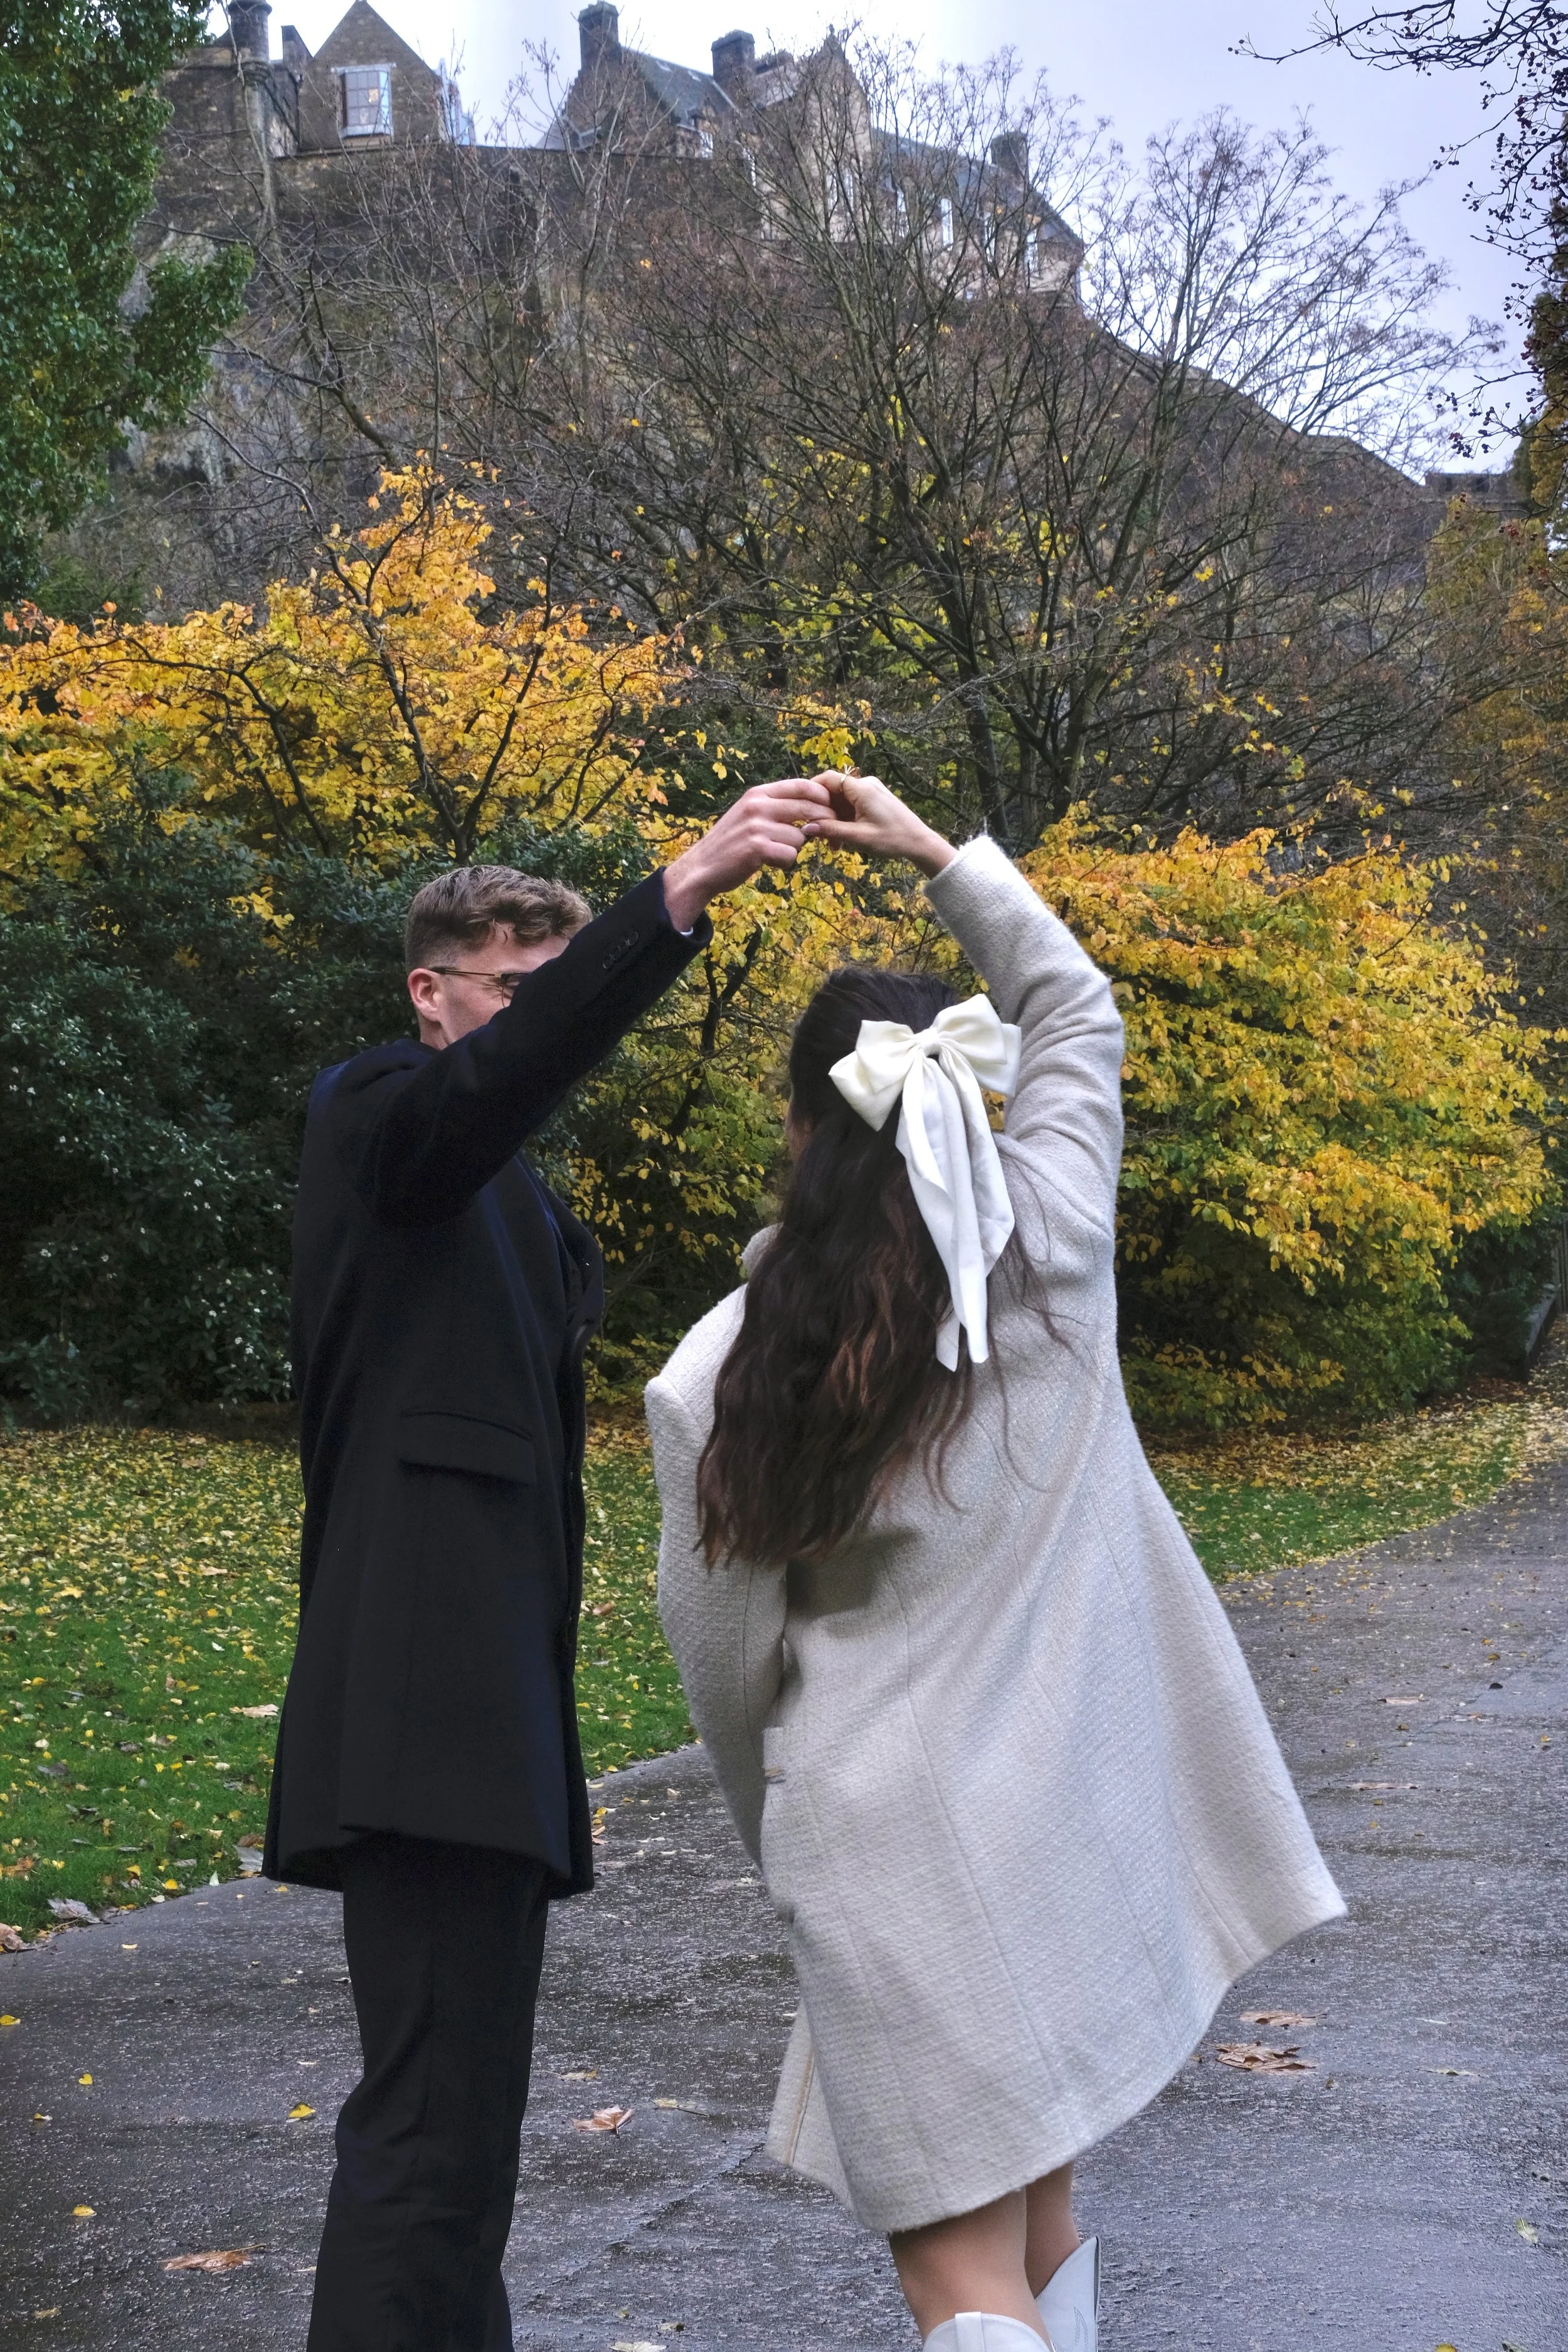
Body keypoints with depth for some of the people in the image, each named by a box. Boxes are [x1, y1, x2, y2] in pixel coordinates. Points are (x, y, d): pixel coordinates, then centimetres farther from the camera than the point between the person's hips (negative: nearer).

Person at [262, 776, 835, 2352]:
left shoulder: (524, 1209, 26)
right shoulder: (375, 1118, -2)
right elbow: (500, 1073, -25)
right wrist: (678, 895, -37)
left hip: (494, 1704, 10)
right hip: (428, 1705, -10)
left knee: (453, 2102, 14)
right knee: (437, 2122, -15)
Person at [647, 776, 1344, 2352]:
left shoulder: (717, 1380, -10)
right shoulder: (1055, 1252, -6)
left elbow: (725, 1658, 0)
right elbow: (1075, 1013, 13)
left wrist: (784, 1838, 17)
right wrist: (936, 856, 19)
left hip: (889, 1842, -3)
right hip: (1072, 1814, 4)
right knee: (1042, 2211, 21)